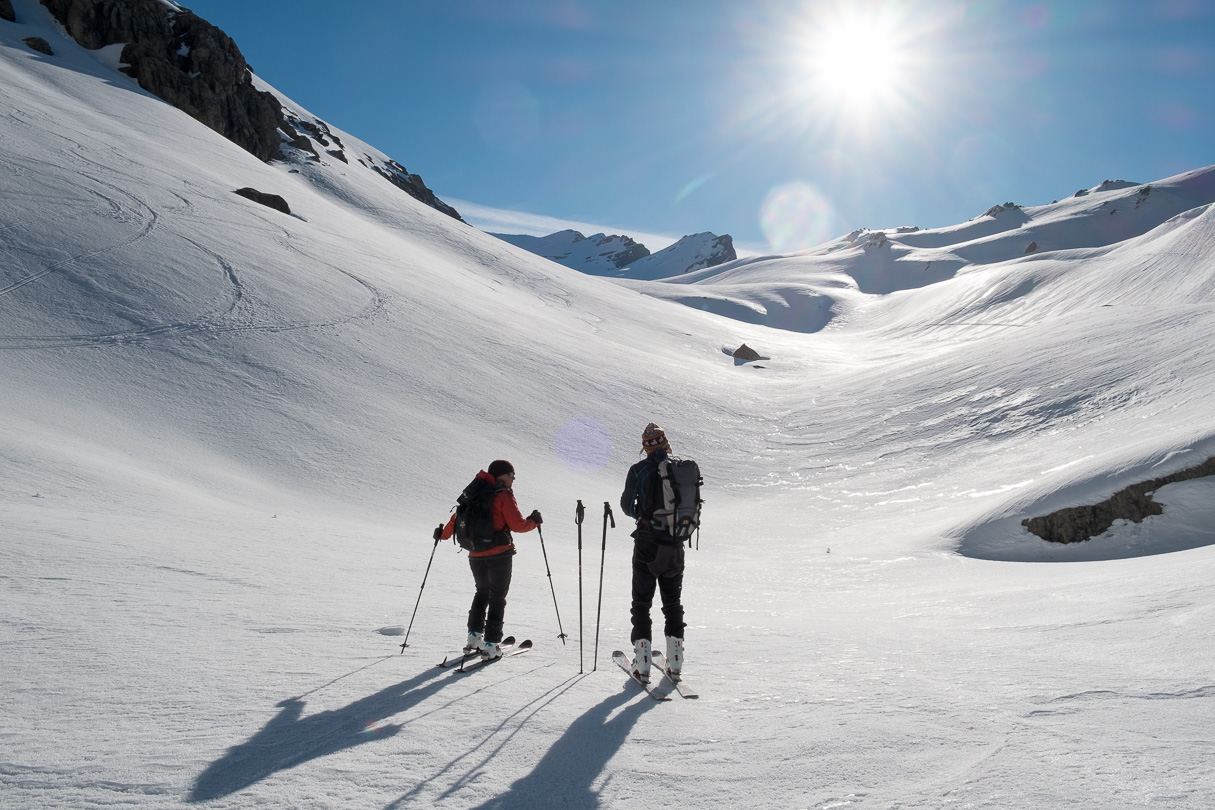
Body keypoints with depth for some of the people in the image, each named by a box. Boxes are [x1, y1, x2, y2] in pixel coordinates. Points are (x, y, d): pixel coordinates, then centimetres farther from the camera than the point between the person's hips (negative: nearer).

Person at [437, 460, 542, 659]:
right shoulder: (503, 496, -9)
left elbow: (459, 516, 15)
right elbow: (517, 525, -13)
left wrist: (444, 534, 30)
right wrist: (534, 521, 6)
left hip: (476, 555, 6)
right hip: (499, 554, -6)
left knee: (482, 593, 23)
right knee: (497, 598, 4)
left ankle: (474, 637, 18)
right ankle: (490, 644, 2)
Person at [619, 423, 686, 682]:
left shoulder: (639, 470, -8)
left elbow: (627, 506, -2)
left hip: (648, 544, -3)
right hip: (675, 544, 3)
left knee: (641, 602, 6)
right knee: (673, 602, 17)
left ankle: (642, 663, 1)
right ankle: (675, 661, 18)